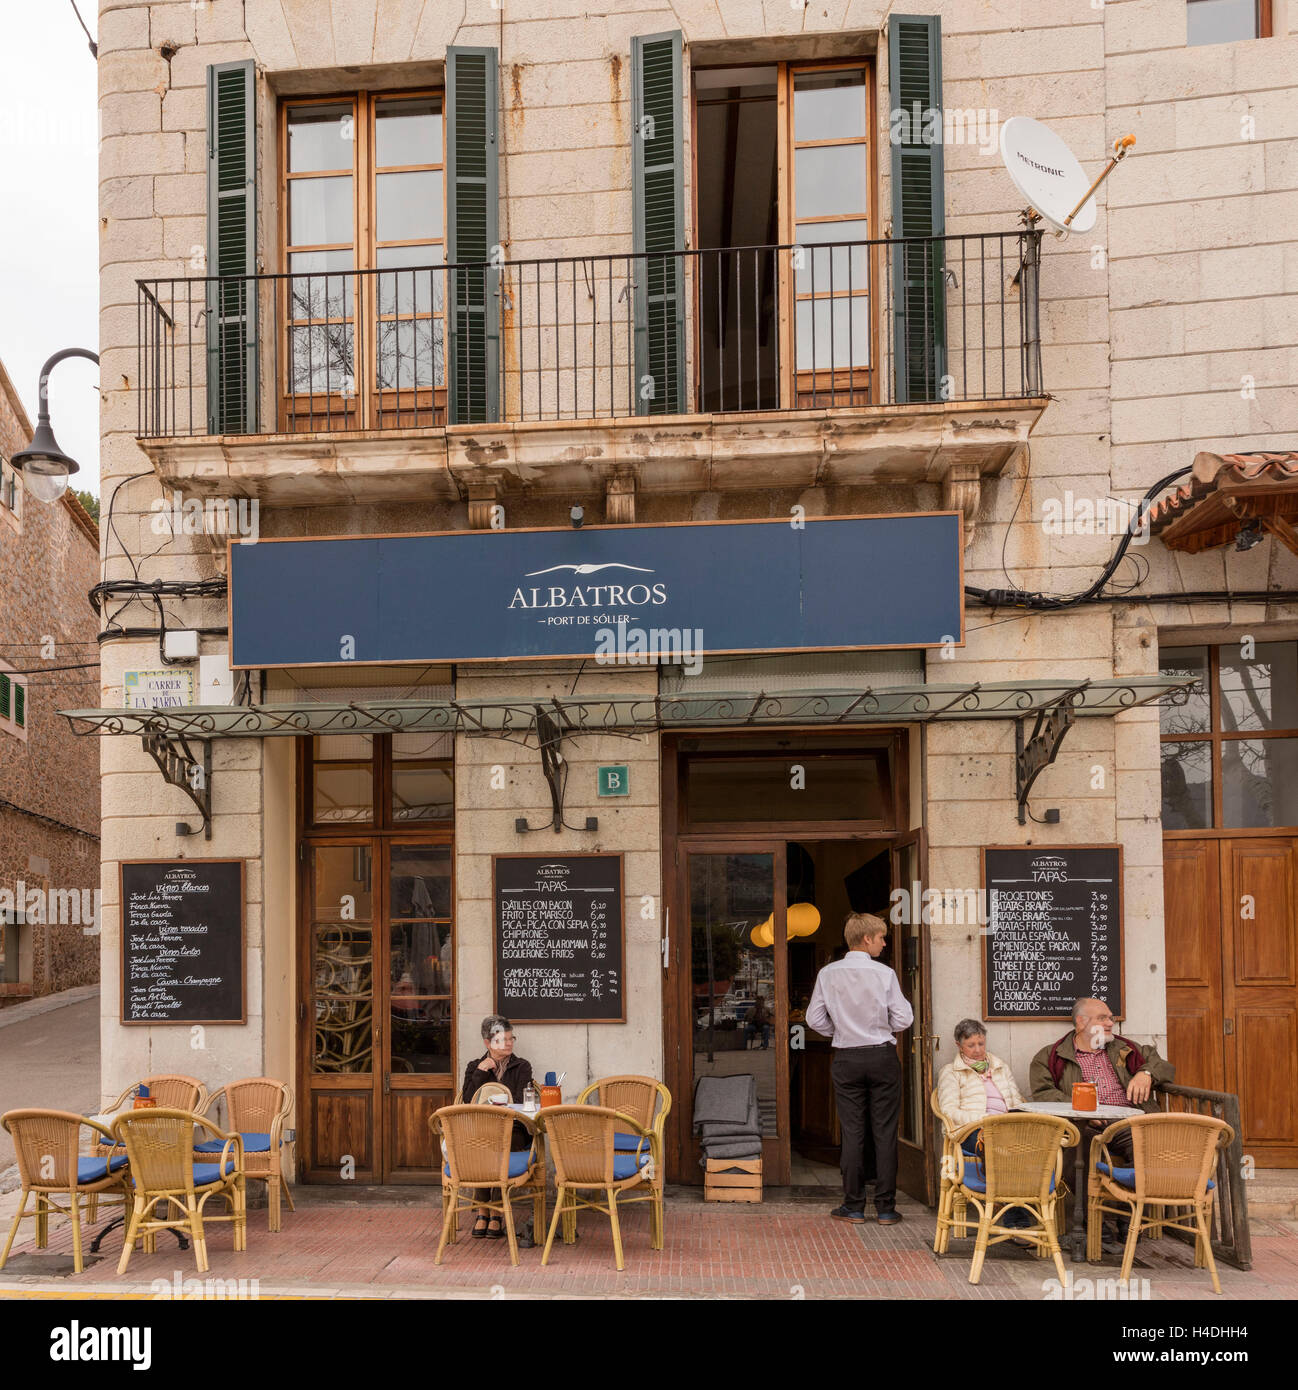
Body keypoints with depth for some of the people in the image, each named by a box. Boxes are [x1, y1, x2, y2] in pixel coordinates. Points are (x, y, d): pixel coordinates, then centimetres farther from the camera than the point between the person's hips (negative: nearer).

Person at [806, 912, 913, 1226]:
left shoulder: (828, 974, -3)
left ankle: (854, 1206, 11)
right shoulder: (884, 974, -10)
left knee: (853, 1132, 7)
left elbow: (815, 1018, 0)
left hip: (846, 1059, 2)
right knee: (885, 1132, 4)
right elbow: (903, 1019, -8)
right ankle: (886, 1208, 7)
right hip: (882, 1057, -2)